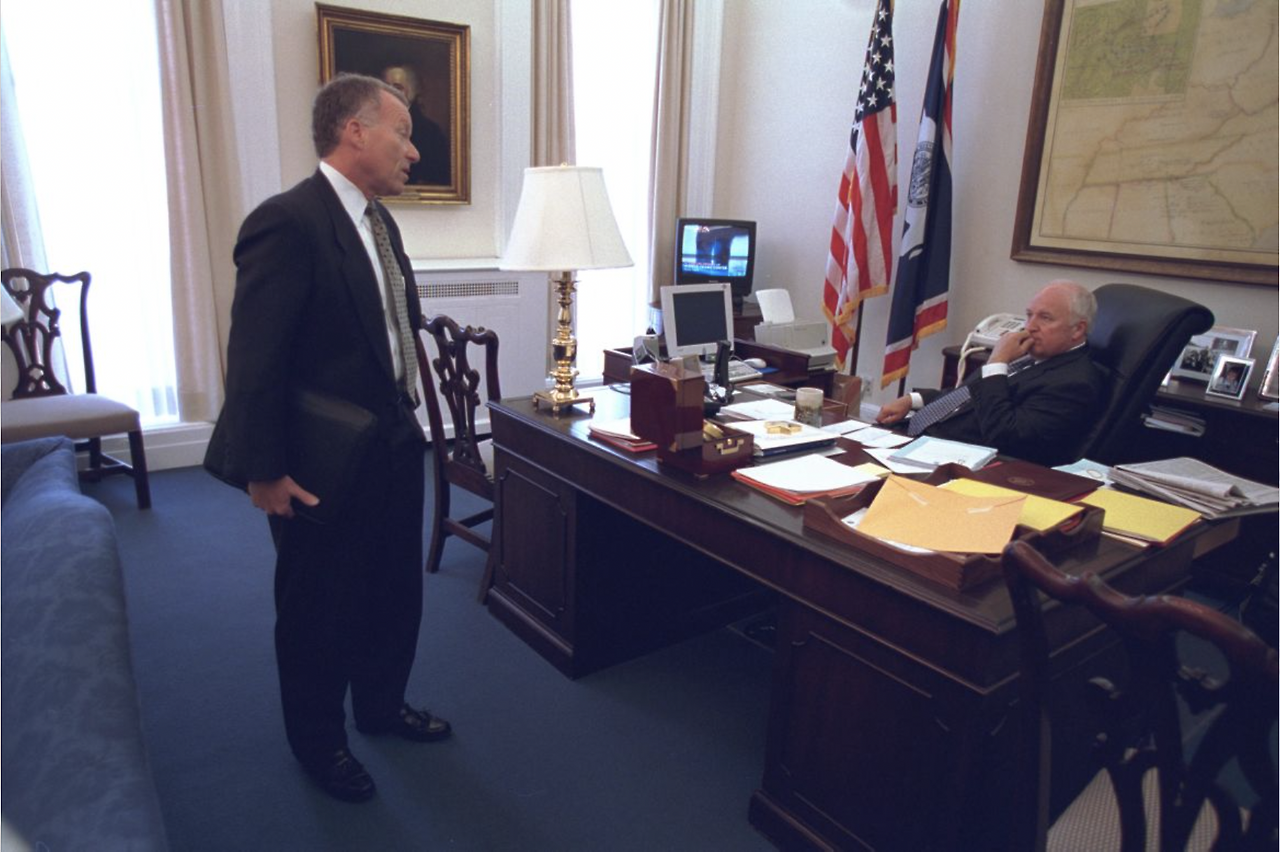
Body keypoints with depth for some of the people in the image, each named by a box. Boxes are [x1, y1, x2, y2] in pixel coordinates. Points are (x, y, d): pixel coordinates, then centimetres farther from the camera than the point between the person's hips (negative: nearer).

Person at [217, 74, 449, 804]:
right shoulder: (287, 223, -21)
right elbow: (255, 361, -22)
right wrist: (265, 472, -17)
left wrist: (405, 415, 14)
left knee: (396, 594, 22)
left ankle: (382, 705, 46)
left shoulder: (378, 220, 8)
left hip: (394, 449, 8)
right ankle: (319, 742, 37)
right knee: (321, 613, 13)